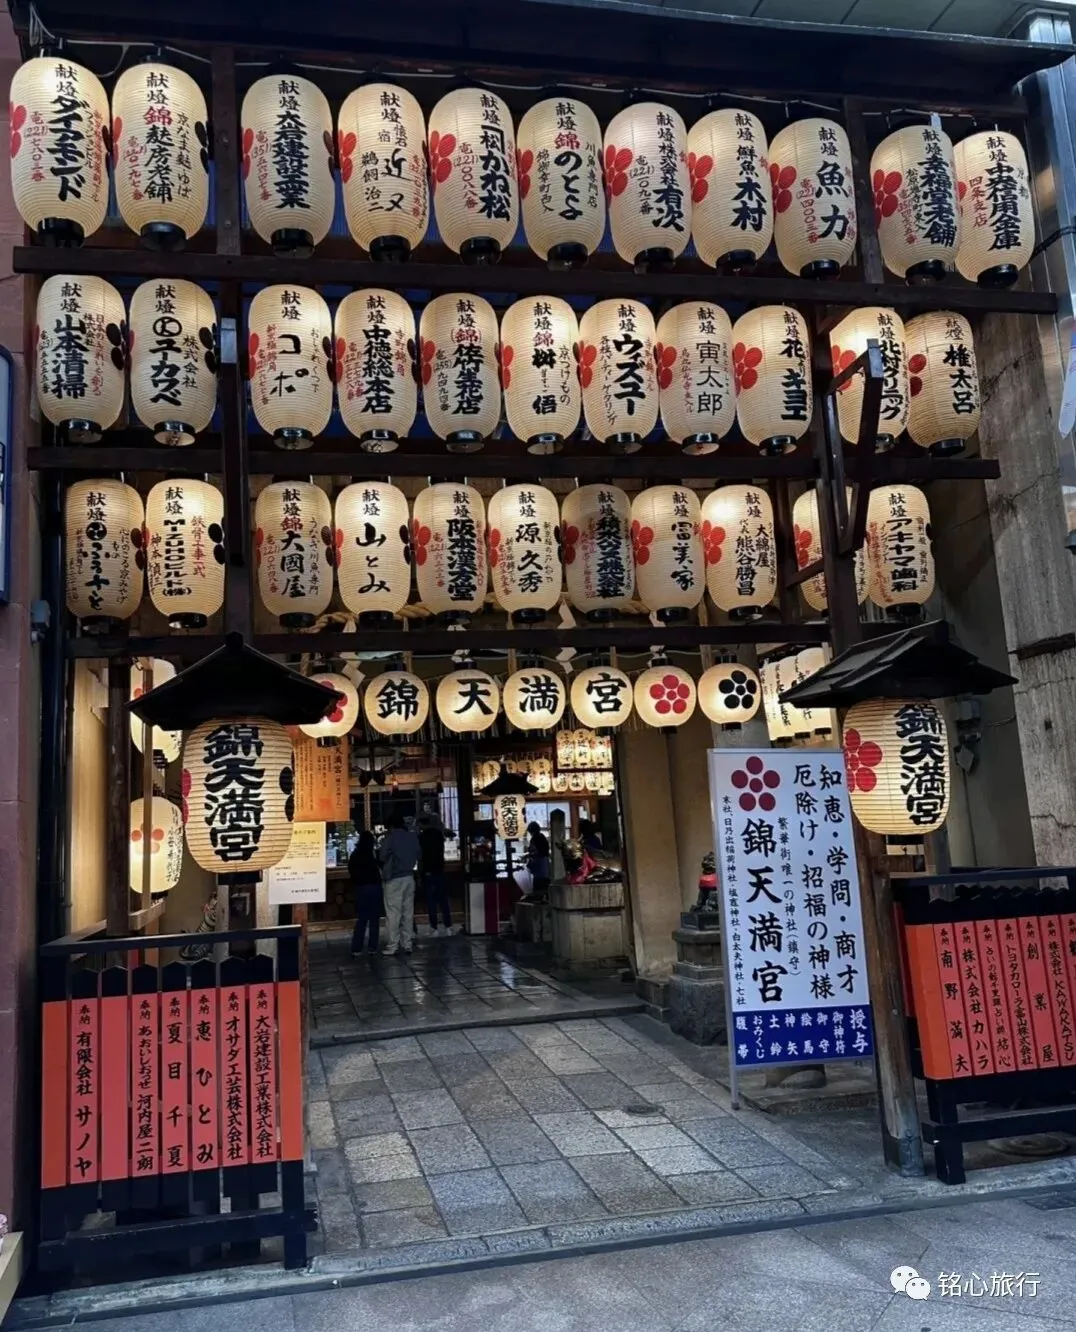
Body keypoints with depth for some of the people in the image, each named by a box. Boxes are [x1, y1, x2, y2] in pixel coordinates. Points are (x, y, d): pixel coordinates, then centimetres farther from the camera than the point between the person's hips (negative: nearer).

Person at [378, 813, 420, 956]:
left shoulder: (390, 837, -9)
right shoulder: (413, 837, 9)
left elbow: (382, 857, -6)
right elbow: (417, 856, 13)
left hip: (394, 879, -6)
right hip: (409, 877, 6)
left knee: (393, 913, -2)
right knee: (408, 912, 8)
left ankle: (392, 946, -1)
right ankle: (407, 944, 10)